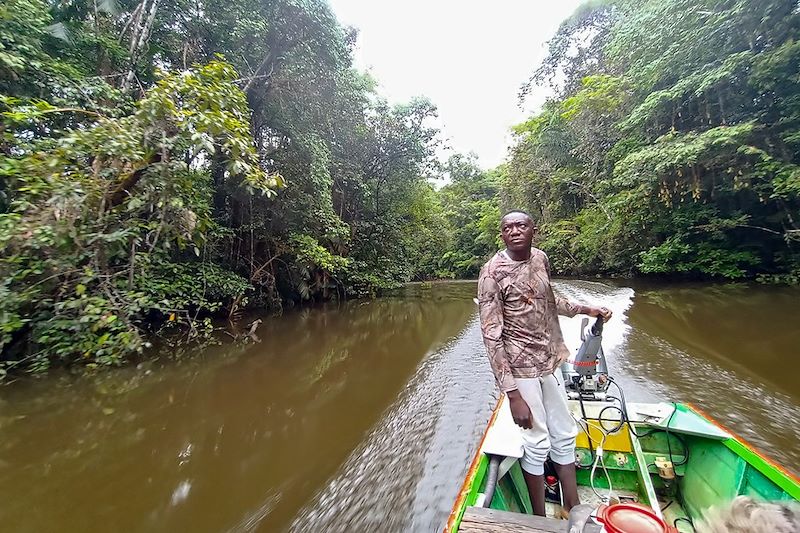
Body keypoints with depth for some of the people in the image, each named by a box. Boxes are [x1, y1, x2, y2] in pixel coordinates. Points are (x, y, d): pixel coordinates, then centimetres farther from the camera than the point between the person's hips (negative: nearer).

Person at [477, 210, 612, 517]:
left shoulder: (540, 258, 1)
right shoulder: (493, 272, -19)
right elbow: (491, 336, -20)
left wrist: (584, 309, 16)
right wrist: (512, 393, -21)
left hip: (549, 360, 7)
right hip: (520, 366, -7)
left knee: (564, 435, 19)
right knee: (538, 444, 7)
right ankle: (540, 521, 32)